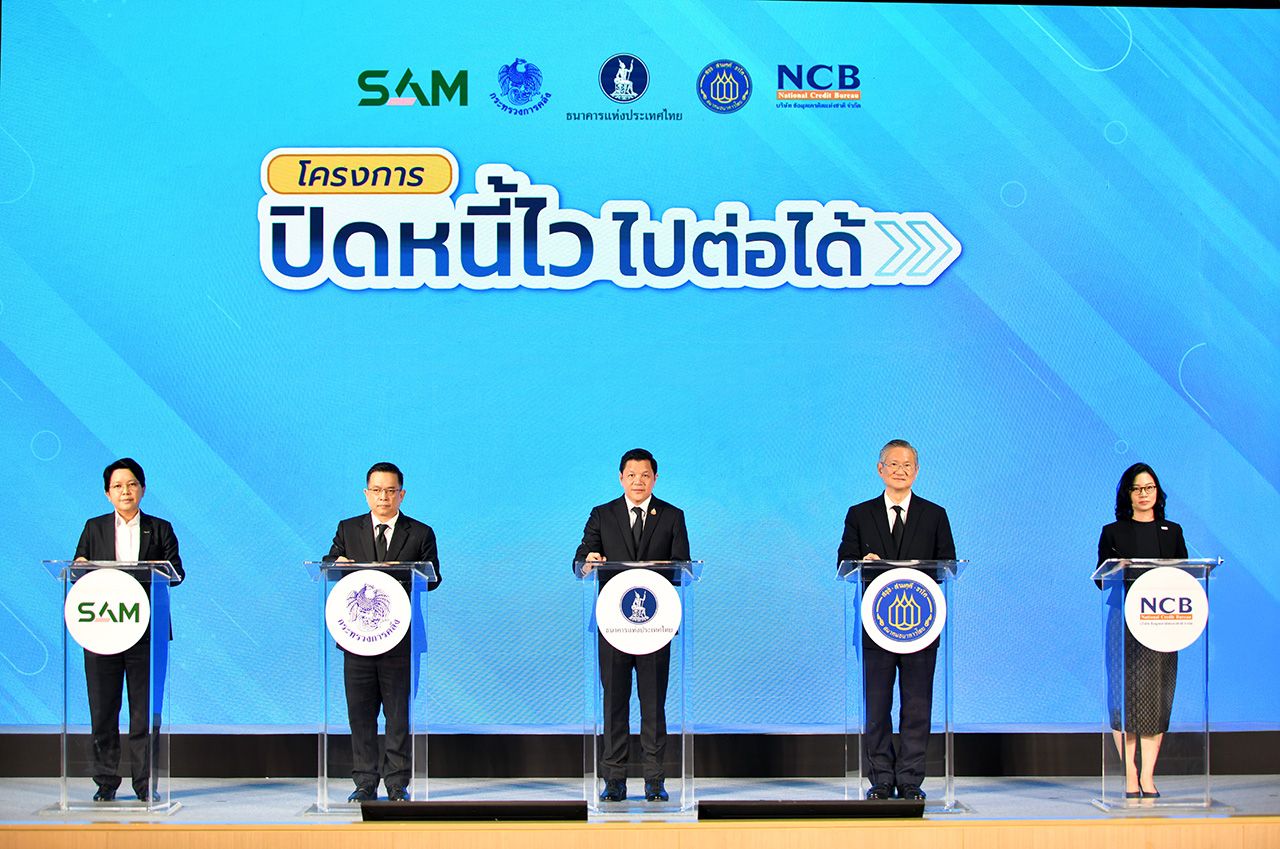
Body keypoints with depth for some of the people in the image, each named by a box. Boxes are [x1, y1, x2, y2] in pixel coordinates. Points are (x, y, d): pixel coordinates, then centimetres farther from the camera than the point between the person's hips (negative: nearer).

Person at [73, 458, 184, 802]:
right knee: (103, 708, 2)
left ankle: (145, 783, 4)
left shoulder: (160, 529, 10)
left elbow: (177, 573, 2)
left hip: (146, 629, -1)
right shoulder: (94, 528, 13)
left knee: (146, 708, -1)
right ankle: (106, 782, 10)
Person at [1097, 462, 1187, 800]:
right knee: (1124, 694, -6)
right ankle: (1130, 776, 0)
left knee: (1156, 695, -3)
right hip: (1124, 620, -2)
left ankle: (1147, 776, 0)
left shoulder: (1172, 532, 14)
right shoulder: (1113, 532, 8)